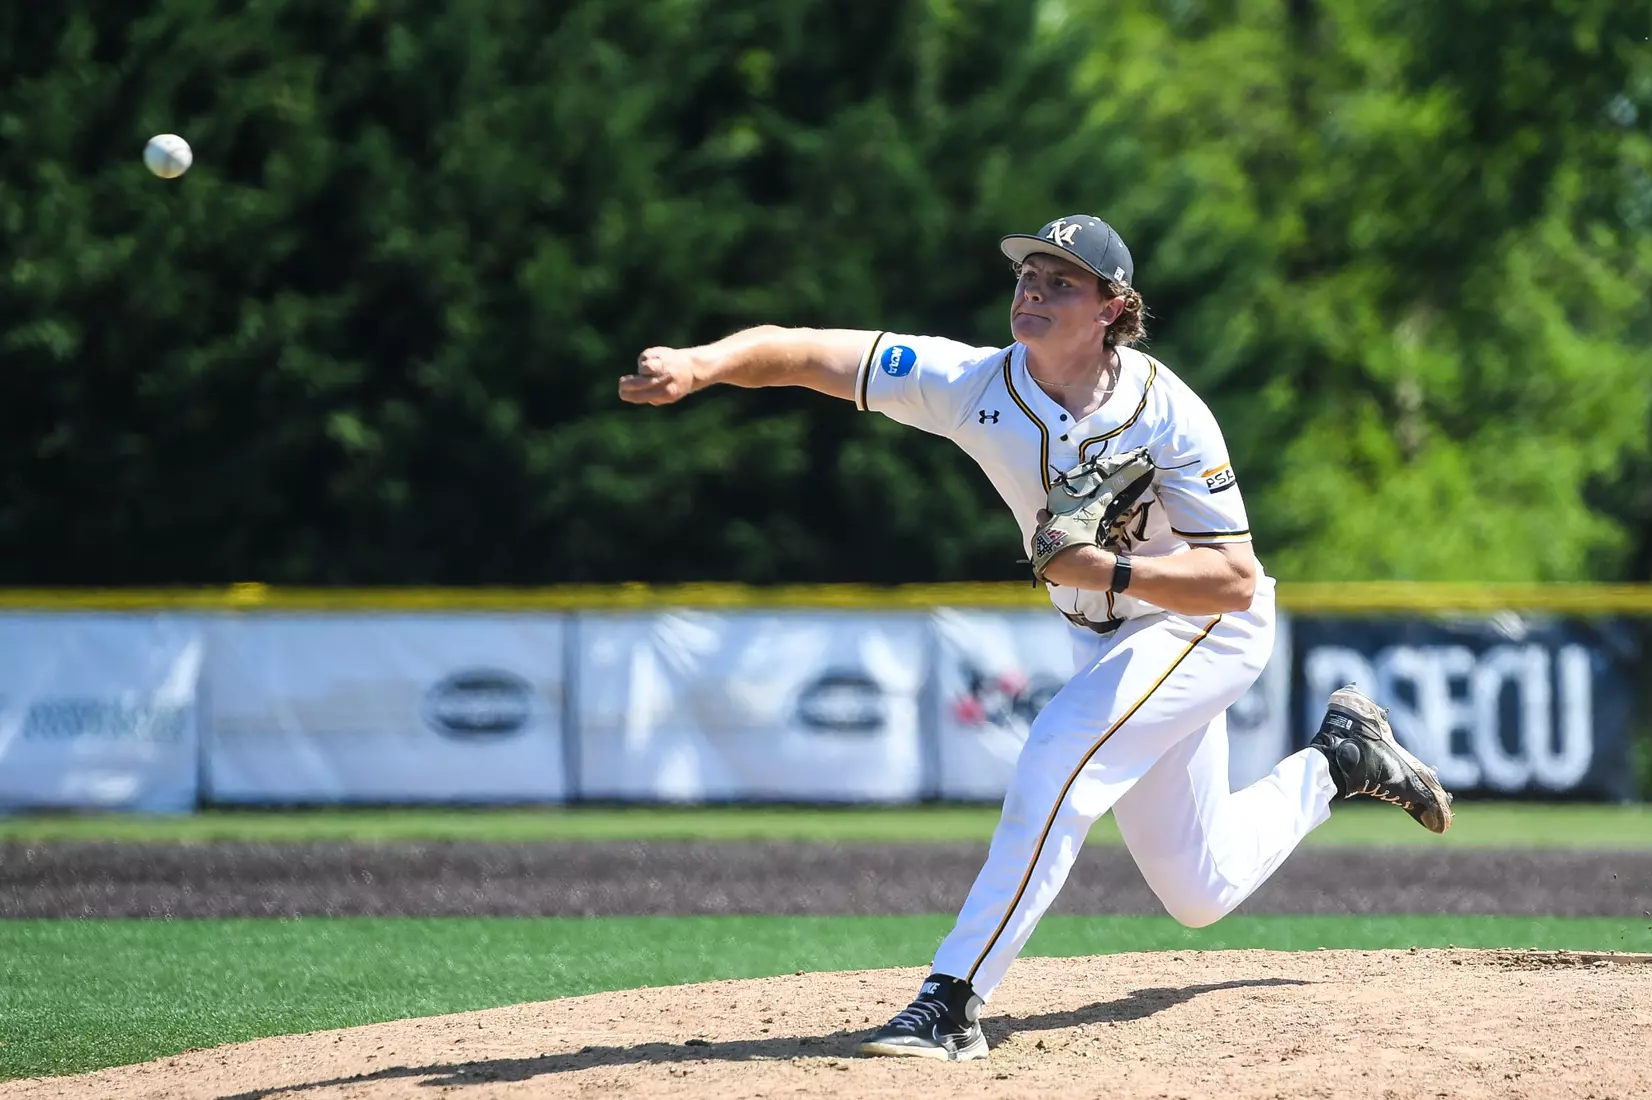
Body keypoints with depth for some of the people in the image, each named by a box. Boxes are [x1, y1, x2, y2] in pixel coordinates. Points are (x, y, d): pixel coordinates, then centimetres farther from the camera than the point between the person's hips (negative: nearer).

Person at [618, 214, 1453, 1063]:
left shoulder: (1166, 414, -27)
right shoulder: (976, 384, -19)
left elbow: (1234, 580, -29)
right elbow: (802, 353, -29)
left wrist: (1107, 570, -42)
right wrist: (699, 365, -47)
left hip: (1207, 627, -6)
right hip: (1107, 638, 6)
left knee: (1059, 755, -31)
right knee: (1198, 891, 14)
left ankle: (955, 1001, -30)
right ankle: (1337, 760, 40)